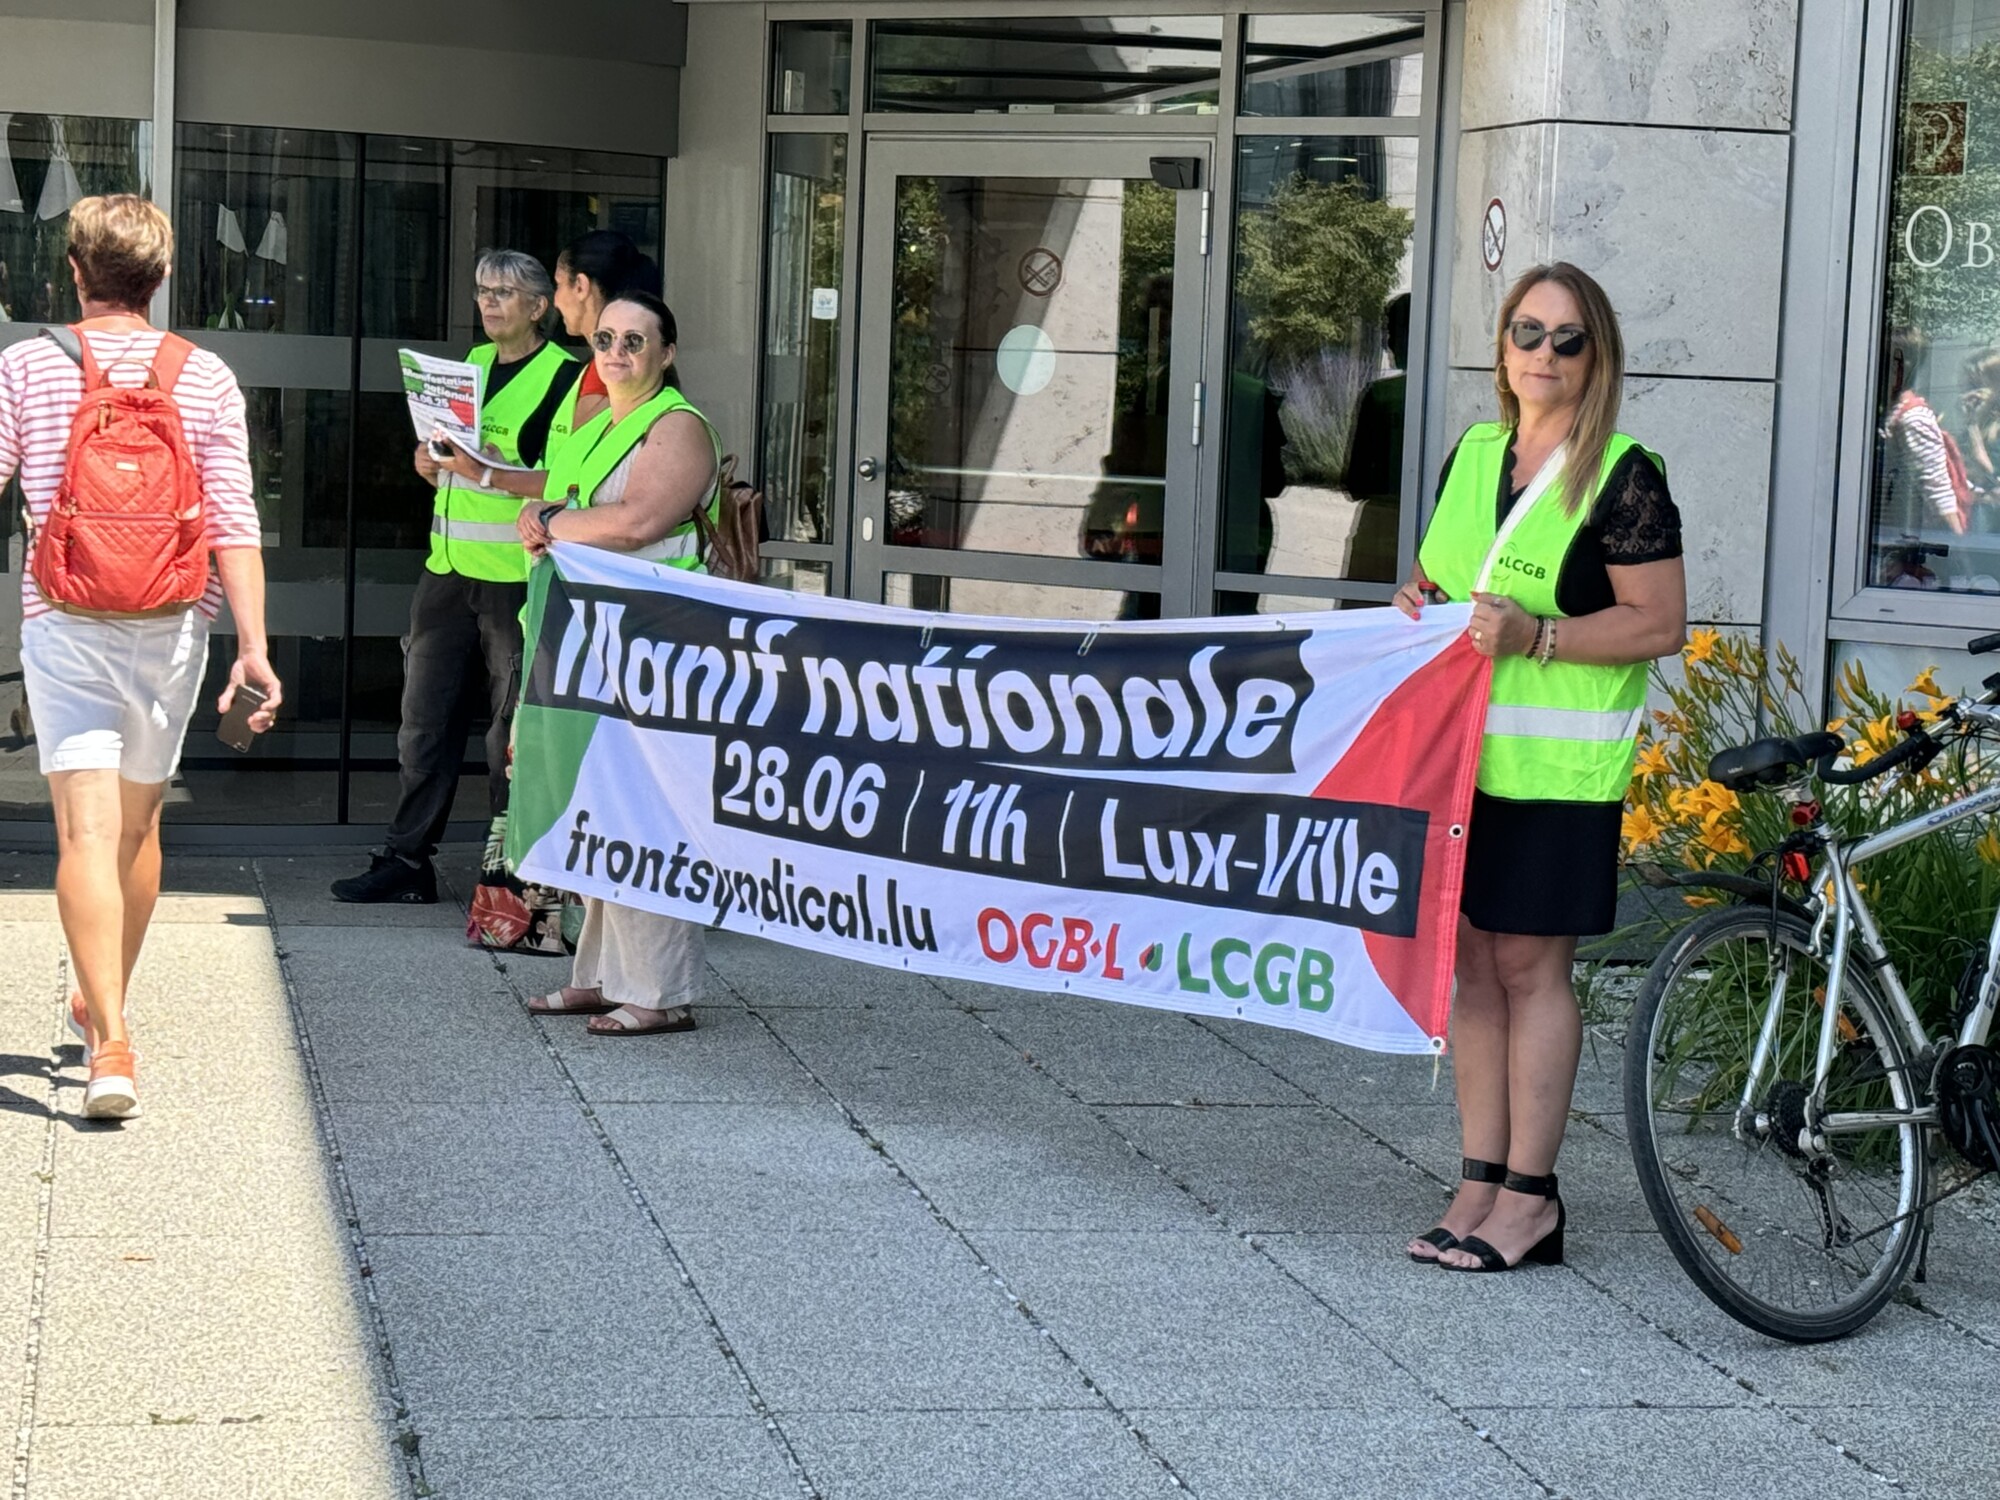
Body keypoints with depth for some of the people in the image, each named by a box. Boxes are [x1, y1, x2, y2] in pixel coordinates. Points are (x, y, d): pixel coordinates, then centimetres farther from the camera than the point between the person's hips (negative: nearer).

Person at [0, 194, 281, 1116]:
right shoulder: (205, 377, 2)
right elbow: (233, 520, -4)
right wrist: (253, 643, -6)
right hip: (172, 623, 2)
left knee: (87, 829, -7)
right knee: (139, 819, 19)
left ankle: (111, 1043, -20)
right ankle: (105, 1004, 37)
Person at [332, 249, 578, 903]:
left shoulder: (565, 376, -6)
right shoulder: (471, 363, 16)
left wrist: (489, 473, -23)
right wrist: (432, 464, 3)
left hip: (518, 579, -7)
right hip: (448, 572, 7)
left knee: (513, 728, 0)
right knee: (426, 720, 8)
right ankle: (407, 859, 14)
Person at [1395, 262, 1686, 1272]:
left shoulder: (1623, 474, -6)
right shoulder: (1471, 454, 14)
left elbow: (1661, 623, -10)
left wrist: (1537, 636, -20)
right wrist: (1418, 600, 4)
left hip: (1556, 760, -6)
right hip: (1459, 748, 6)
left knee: (1530, 962, -4)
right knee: (1471, 958, 7)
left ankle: (1528, 1195, 4)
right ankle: (1481, 1181, 14)